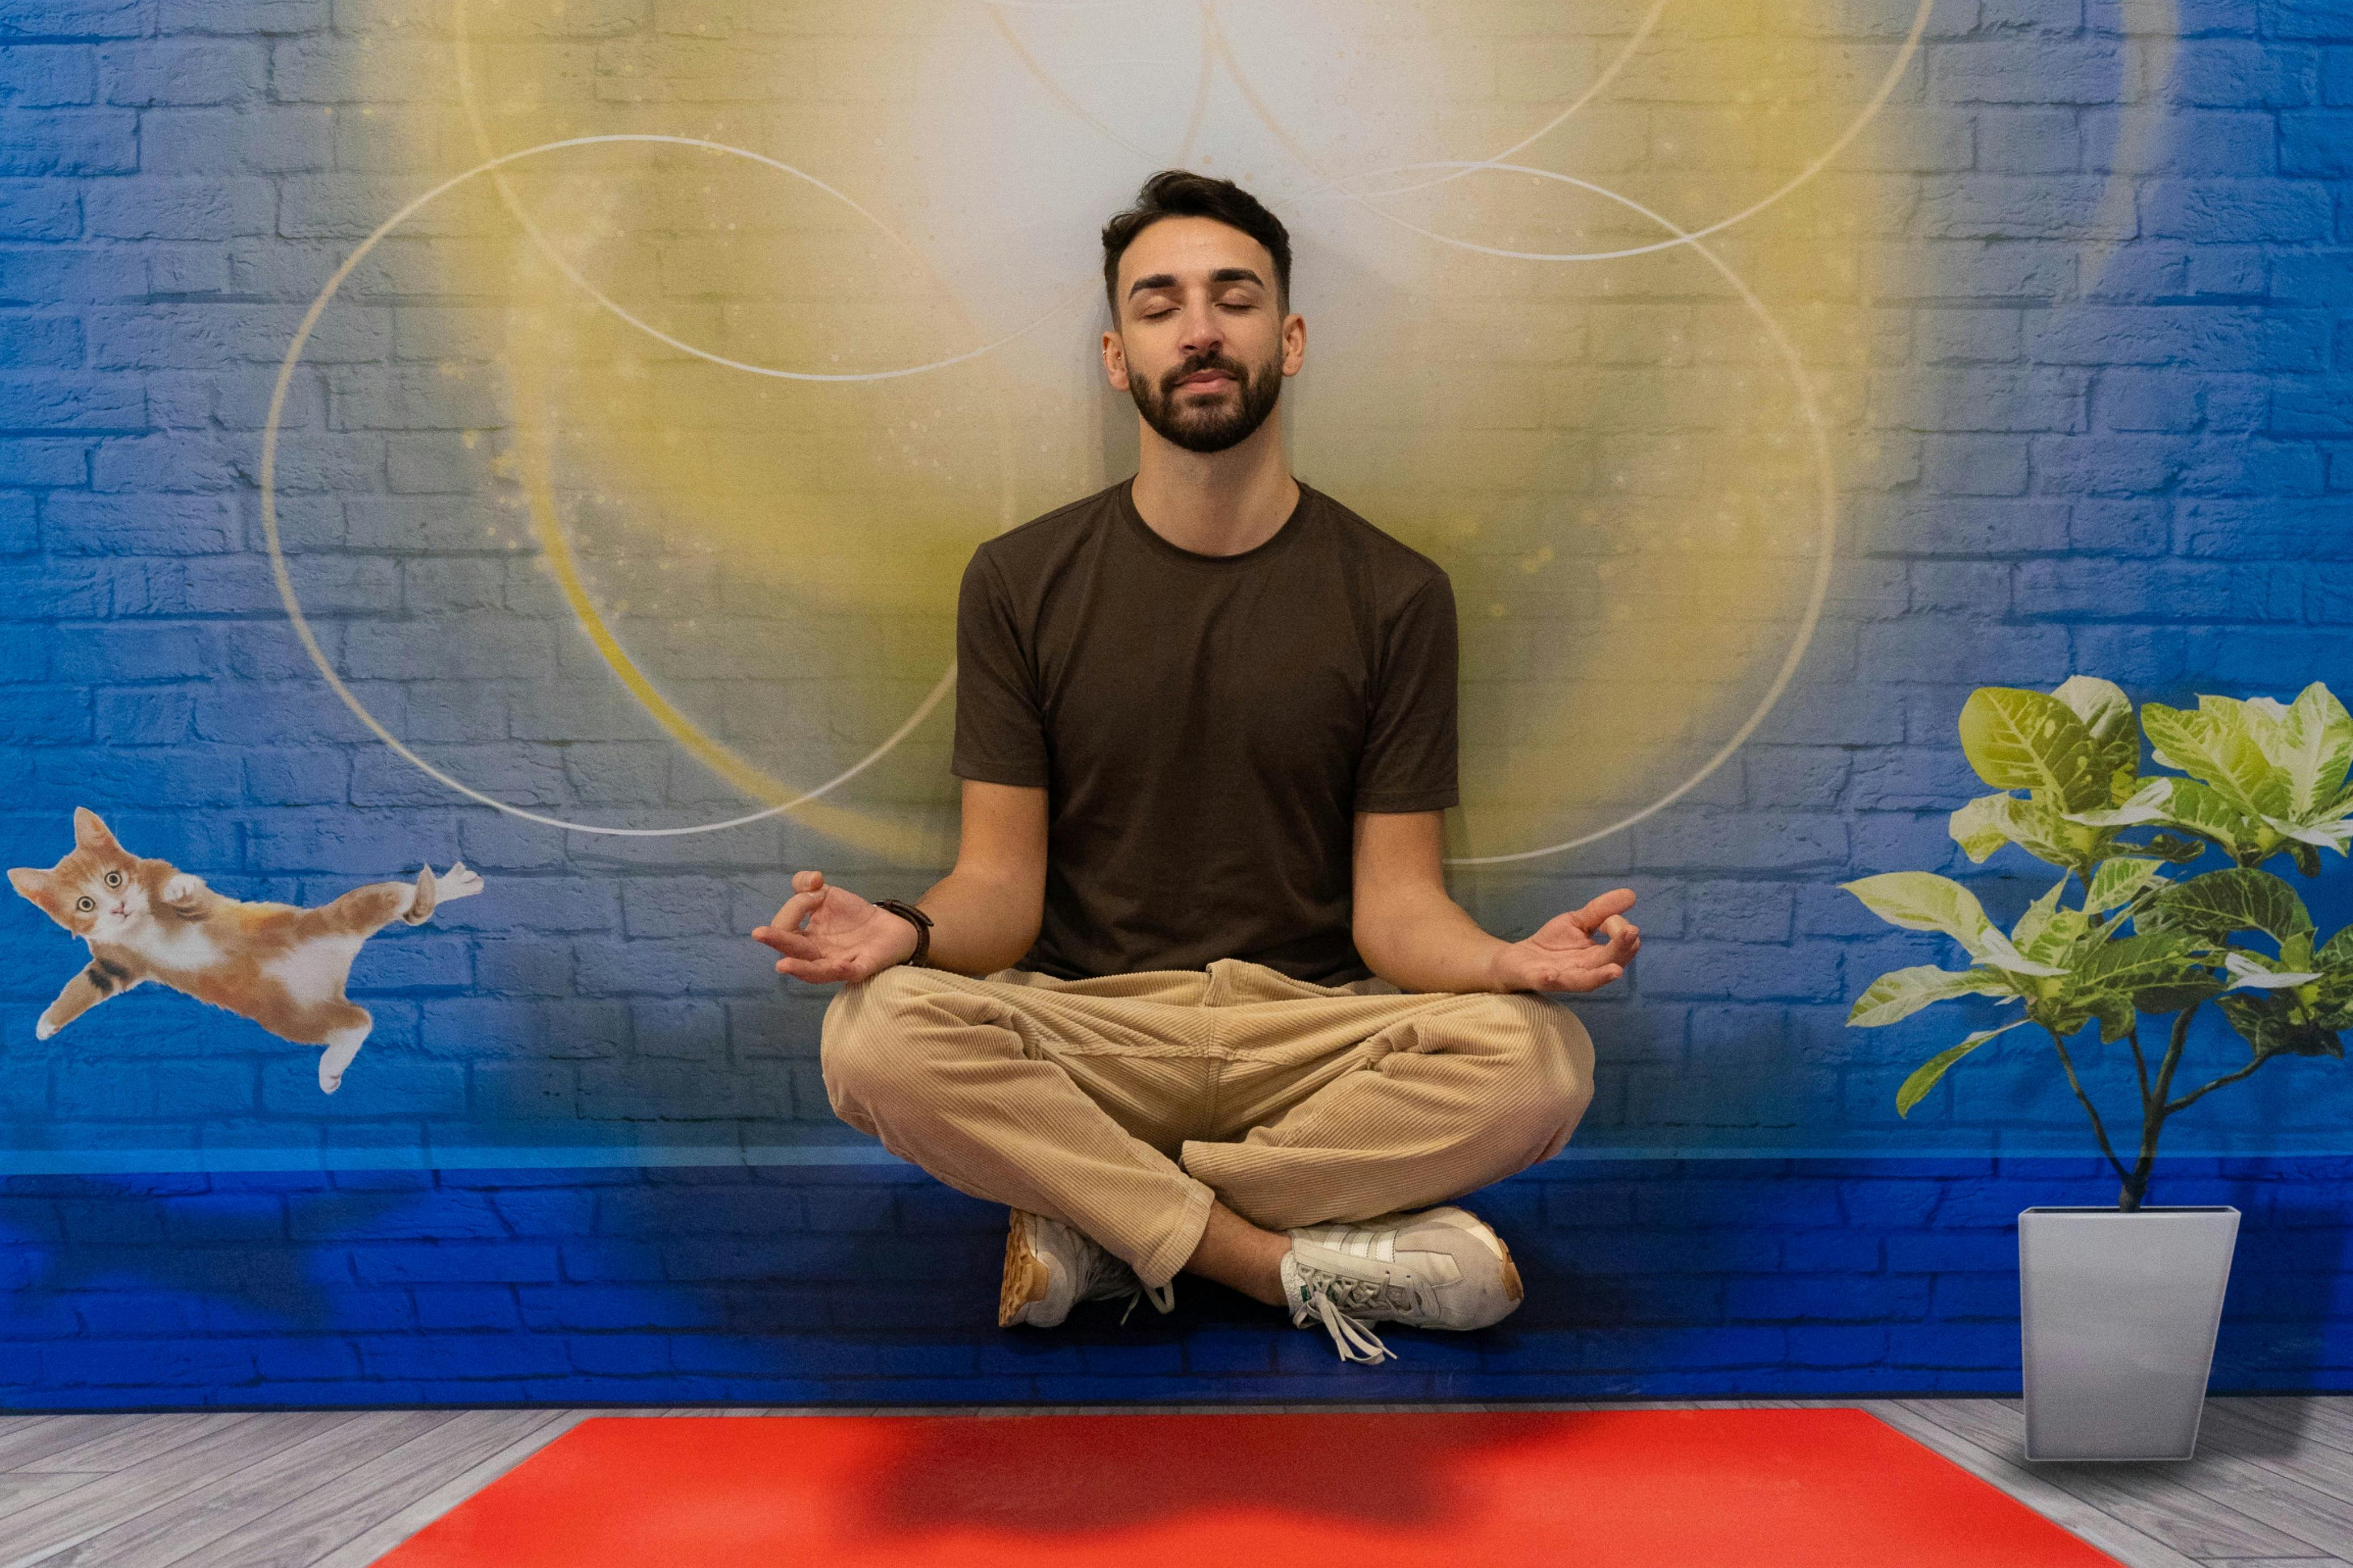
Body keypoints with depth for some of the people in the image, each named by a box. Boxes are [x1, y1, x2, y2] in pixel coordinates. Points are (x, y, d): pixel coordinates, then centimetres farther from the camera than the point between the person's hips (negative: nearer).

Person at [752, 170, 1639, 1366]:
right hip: (1089, 1030, 0)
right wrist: (910, 933, -24)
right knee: (876, 1036, -29)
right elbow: (1005, 884, -1)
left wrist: (1510, 961, -25)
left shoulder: (1393, 595, 2)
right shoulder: (1020, 582, 3)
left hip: (1313, 1033, 1)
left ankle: (1097, 1226, -14)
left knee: (1538, 1057, -28)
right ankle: (1303, 1258, -17)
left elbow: (1394, 905, -2)